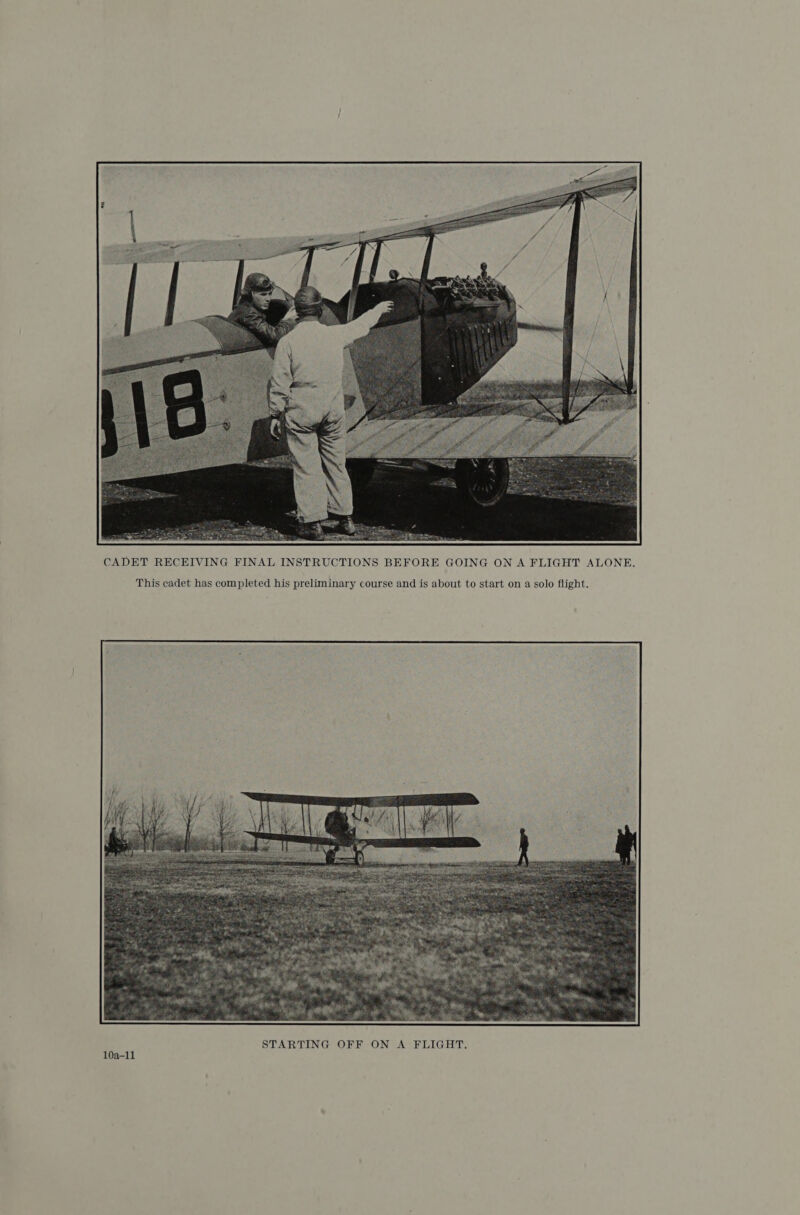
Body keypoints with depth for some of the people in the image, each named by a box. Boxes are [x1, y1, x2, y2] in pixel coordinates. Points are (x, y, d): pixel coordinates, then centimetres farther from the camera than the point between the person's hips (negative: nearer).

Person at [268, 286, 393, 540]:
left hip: (301, 411, -3)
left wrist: (275, 415, 0)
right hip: (333, 409, 3)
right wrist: (378, 309, 41)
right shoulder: (335, 334, 2)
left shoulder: (287, 342, -8)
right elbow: (360, 326, 22)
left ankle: (312, 523, 1)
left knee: (306, 466, 1)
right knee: (336, 464, 14)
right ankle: (345, 518, 20)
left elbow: (279, 384, -8)